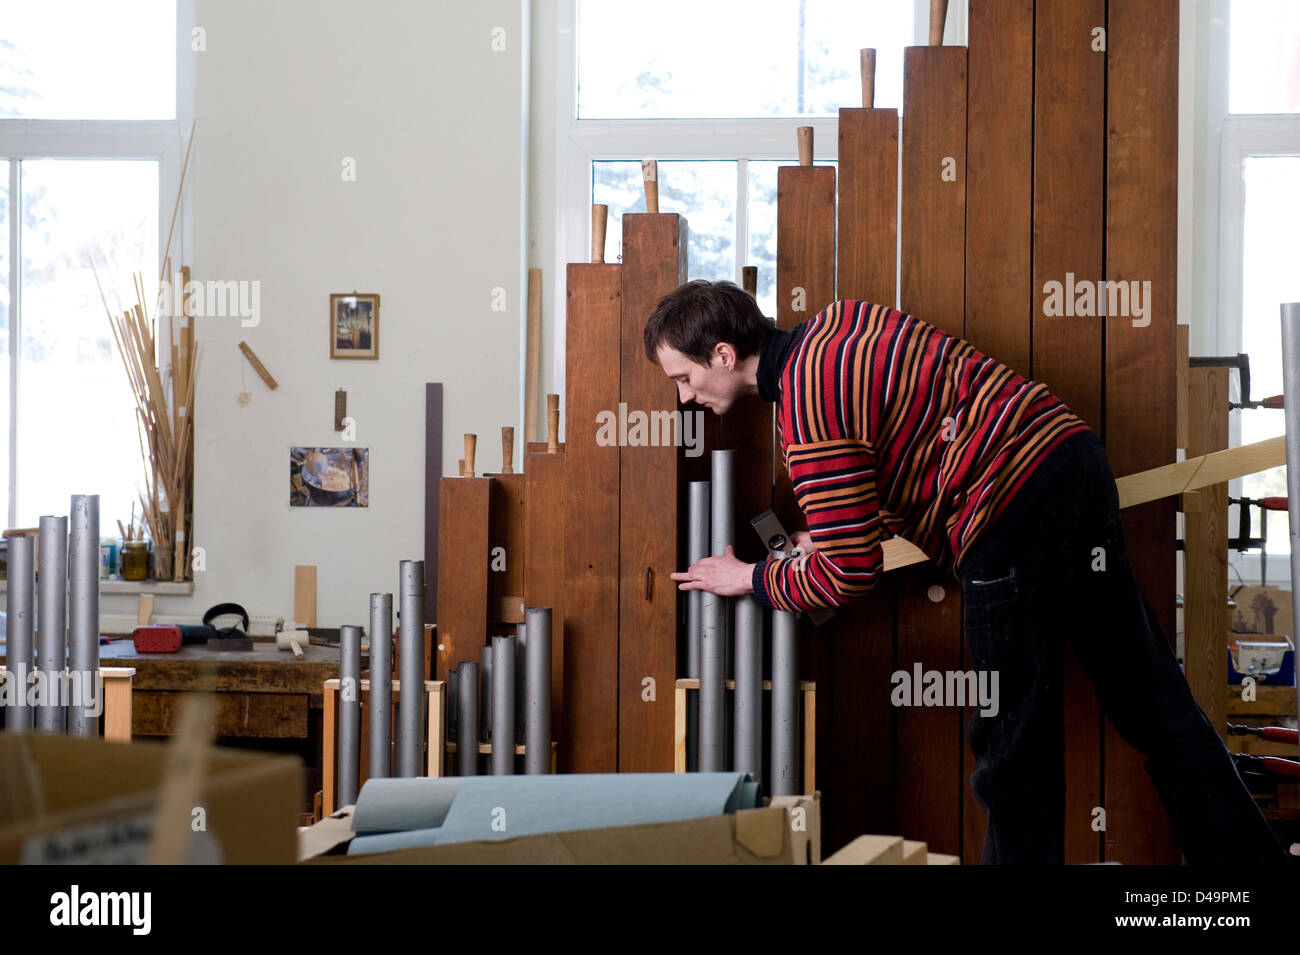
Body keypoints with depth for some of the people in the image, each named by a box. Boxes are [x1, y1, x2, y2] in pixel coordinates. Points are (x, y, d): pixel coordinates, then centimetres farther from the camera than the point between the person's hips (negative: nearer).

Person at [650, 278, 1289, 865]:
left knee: (1014, 737, 4)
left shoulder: (809, 411, -13)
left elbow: (850, 575, -12)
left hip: (1013, 515, -10)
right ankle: (1249, 855, 18)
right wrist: (836, 531, 22)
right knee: (1150, 699, 14)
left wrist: (753, 578, 5)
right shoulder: (835, 321, 15)